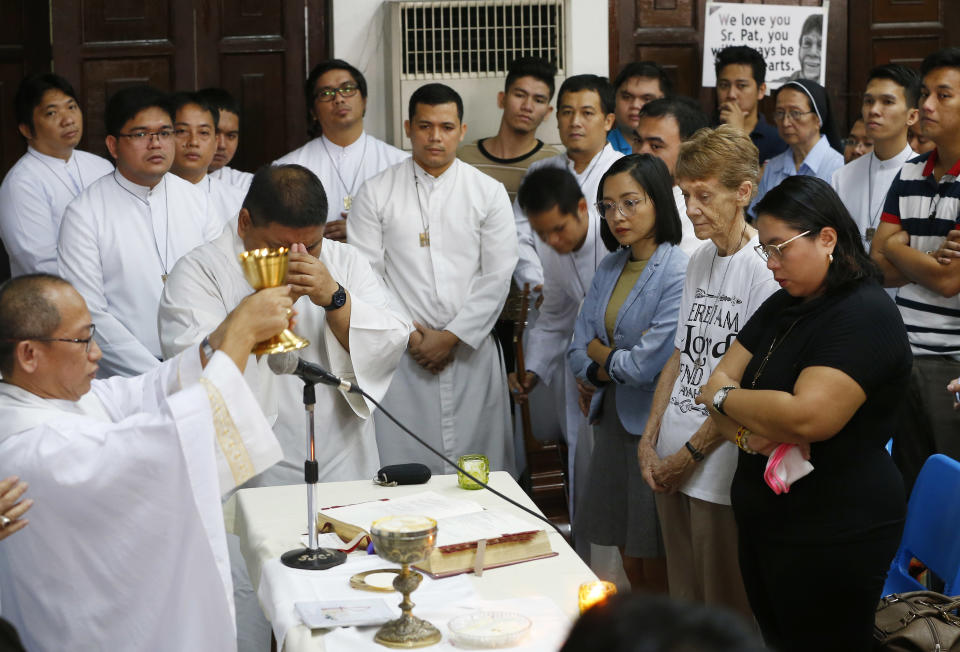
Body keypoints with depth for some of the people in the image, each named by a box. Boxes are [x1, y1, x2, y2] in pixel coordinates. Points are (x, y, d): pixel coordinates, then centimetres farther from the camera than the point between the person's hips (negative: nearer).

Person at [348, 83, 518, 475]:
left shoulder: (489, 192, 6)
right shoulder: (376, 193, 4)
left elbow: (498, 276, 1)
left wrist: (452, 336, -6)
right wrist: (407, 333, -6)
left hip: (471, 350, 1)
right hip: (401, 354, -1)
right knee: (404, 463, -2)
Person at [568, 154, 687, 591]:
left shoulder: (678, 271, -16)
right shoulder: (609, 268, 10)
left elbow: (650, 365, -20)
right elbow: (579, 351, 9)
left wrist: (602, 355, -1)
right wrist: (599, 373, -12)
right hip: (613, 420, 7)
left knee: (658, 571, 4)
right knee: (630, 562, 15)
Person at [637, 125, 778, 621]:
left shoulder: (765, 269, -15)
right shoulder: (698, 262, 11)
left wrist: (689, 455, -11)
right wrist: (650, 441, 6)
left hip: (722, 470, -7)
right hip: (672, 467, 8)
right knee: (683, 605, 17)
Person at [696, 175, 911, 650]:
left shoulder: (864, 317, -17)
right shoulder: (782, 307, 12)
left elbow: (807, 417, -29)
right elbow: (719, 383, 7)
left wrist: (726, 398, -12)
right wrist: (748, 429, -15)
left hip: (833, 538, -8)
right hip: (764, 520, 8)